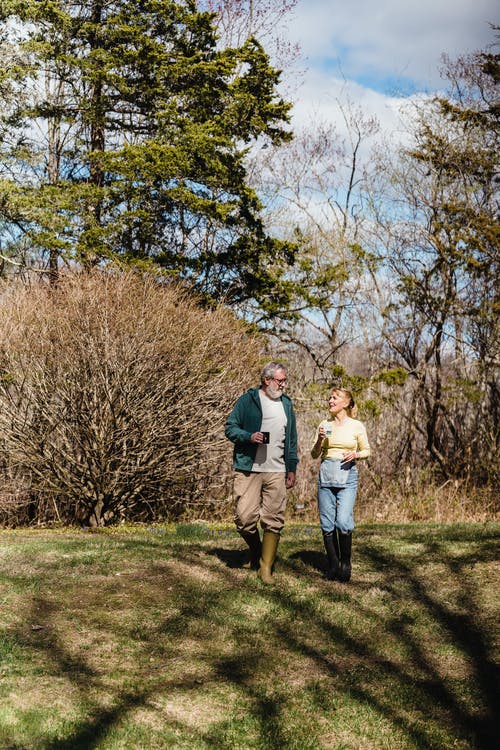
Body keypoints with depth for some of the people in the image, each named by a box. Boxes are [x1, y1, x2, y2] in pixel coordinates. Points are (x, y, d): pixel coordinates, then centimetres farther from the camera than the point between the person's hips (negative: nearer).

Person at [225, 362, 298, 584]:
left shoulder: (286, 404, 16)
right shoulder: (247, 400, 1)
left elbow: (292, 439, 21)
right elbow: (230, 428, 1)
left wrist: (292, 468, 16)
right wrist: (249, 436, -17)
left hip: (277, 472, 3)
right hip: (248, 470, -3)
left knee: (274, 521, -1)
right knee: (245, 517, -7)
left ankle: (266, 567, 7)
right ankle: (256, 550, 22)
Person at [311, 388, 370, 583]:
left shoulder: (357, 426, 2)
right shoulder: (324, 425, 9)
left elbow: (367, 451, 10)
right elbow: (314, 454, 11)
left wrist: (355, 454, -10)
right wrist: (320, 440, -7)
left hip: (347, 476, -3)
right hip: (326, 474, 3)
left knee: (343, 522, -15)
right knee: (327, 525, 3)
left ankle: (345, 564, 5)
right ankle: (332, 565, 17)